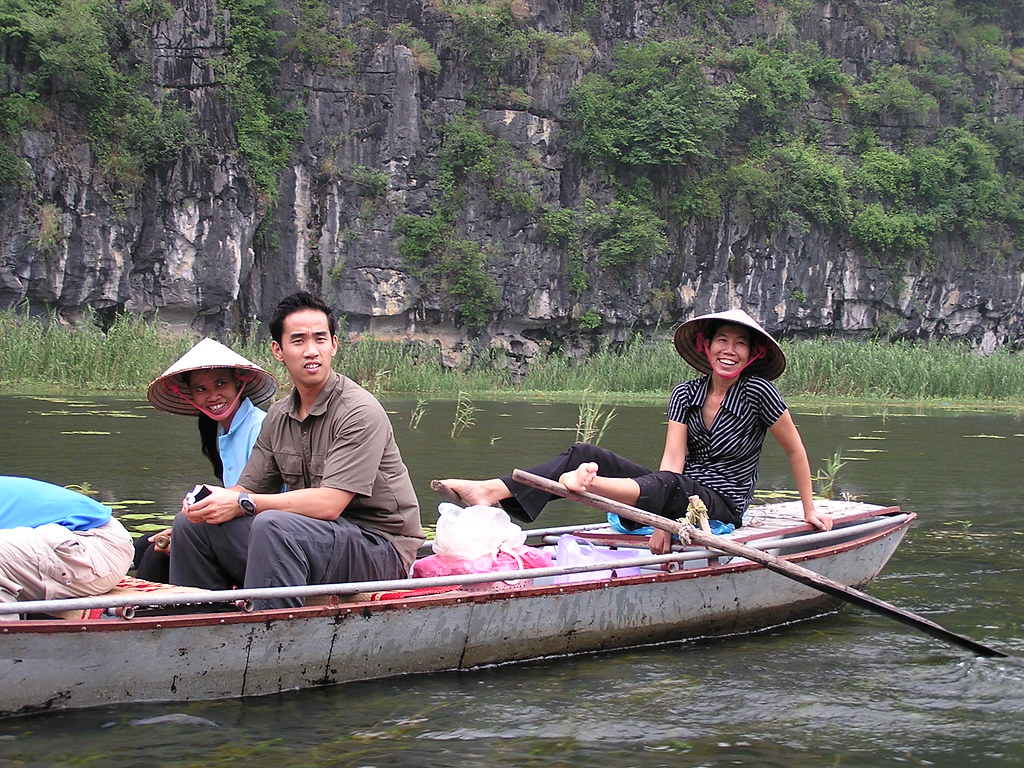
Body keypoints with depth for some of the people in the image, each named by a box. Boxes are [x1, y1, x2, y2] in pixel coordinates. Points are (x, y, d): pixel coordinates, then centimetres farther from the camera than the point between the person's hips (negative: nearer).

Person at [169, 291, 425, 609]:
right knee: (194, 524, -1)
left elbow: (328, 503, -22)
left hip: (380, 550, -7)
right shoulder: (278, 416, 10)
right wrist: (213, 500, -13)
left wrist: (243, 503, -21)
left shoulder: (360, 412, -14)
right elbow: (248, 489, 10)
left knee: (273, 524, -34)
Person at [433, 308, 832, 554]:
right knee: (586, 454, -14)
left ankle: (587, 483, -68)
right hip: (678, 498, 5)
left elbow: (795, 449, 3)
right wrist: (662, 522, -23)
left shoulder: (757, 392, -8)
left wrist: (809, 510, 7)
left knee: (667, 486, -40)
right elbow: (672, 459, -9)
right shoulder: (686, 394, 4)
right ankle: (492, 492, -36)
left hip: (721, 508, -5)